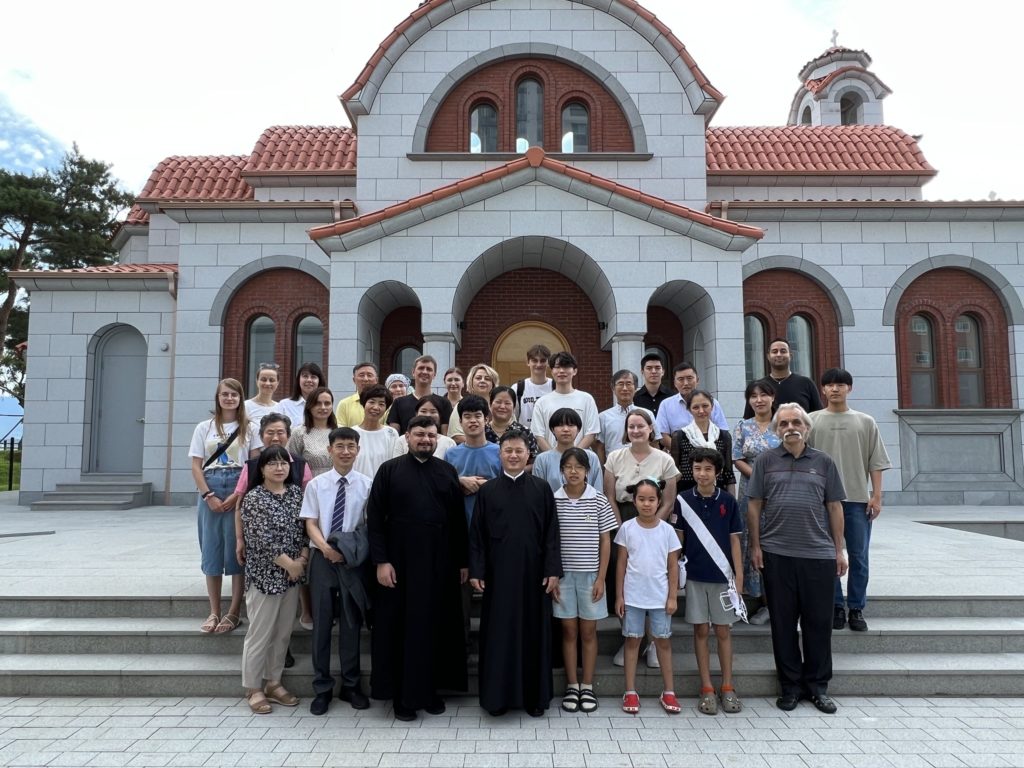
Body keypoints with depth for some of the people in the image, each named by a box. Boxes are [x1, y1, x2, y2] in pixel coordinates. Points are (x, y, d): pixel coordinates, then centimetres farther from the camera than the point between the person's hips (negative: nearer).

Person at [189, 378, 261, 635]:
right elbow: (196, 466, 5)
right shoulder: (204, 428, 9)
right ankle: (214, 612, 13)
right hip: (209, 491, 2)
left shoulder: (249, 428, 5)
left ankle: (234, 613, 6)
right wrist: (209, 496, -7)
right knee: (211, 550, 4)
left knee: (237, 549, -1)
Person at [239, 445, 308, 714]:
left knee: (283, 633, 13)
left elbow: (305, 528, 8)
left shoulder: (297, 492, 6)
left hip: (293, 574, 5)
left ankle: (273, 682, 27)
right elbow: (262, 539, -15)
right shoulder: (254, 498, -10)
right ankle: (253, 689, 17)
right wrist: (289, 563, -14)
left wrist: (303, 558, -7)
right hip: (264, 574, -5)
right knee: (260, 634, 3)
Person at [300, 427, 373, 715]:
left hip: (353, 560, 0)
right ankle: (322, 688, 22)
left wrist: (353, 550, -12)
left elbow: (371, 523, -1)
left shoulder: (366, 484, -4)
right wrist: (325, 548, -17)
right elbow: (310, 523, -1)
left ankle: (350, 685, 26)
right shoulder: (316, 484, 0)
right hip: (323, 558, 1)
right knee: (321, 622, 8)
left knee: (351, 622, 10)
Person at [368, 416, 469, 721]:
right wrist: (381, 561, -11)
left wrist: (463, 561, 4)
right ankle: (402, 694, 18)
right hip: (399, 561, -2)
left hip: (440, 562, 2)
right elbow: (374, 518, -4)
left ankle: (431, 688, 24)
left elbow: (458, 520, 7)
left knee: (436, 625, 9)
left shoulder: (448, 471, 6)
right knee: (399, 626, 6)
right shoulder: (389, 470, 0)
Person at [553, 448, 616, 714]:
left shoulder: (599, 501, -4)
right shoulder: (553, 500, -3)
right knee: (569, 631, 9)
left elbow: (605, 542, 0)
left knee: (588, 631, 9)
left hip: (590, 574, 0)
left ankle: (588, 686, 20)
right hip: (563, 574, 0)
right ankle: (572, 686, 20)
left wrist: (601, 578, -3)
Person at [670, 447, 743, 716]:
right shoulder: (683, 500, -2)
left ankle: (727, 688, 19)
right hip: (695, 575, 0)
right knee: (700, 631, 7)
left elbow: (734, 540, 2)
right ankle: (706, 689, 15)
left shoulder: (727, 501, -2)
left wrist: (739, 576, -1)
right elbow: (678, 539, 3)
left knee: (723, 631, 8)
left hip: (722, 575, 0)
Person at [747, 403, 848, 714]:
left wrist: (839, 550, 7)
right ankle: (790, 686, 20)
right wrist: (755, 546, -1)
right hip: (776, 554, -1)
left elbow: (835, 507, 10)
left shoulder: (824, 462, 8)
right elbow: (754, 505, 5)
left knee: (818, 622, 7)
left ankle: (818, 686, 23)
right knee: (783, 622, 7)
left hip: (819, 554, 1)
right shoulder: (766, 460, 5)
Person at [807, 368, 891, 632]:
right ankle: (836, 606, 16)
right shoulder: (812, 421, 4)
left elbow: (875, 462, 6)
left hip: (858, 498, 1)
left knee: (858, 557, 5)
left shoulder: (865, 422, 7)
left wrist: (876, 496, 0)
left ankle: (856, 608, 17)